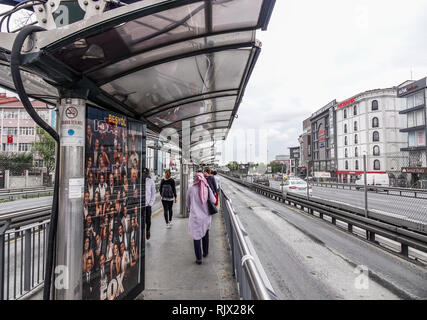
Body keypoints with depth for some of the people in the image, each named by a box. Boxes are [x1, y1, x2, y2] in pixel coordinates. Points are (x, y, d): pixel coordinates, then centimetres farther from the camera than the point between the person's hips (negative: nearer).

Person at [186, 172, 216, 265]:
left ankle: (198, 258, 11)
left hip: (195, 217, -2)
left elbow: (188, 204, 3)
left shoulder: (191, 189, -8)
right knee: (205, 235, 23)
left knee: (196, 237, 7)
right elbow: (213, 201, -9)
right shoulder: (207, 189, -8)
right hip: (206, 216, 2)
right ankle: (205, 252, 37)